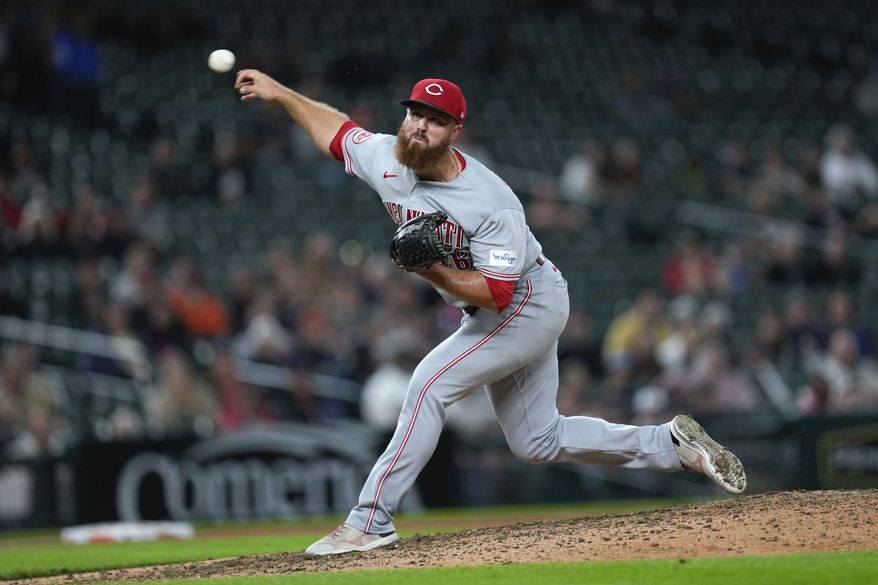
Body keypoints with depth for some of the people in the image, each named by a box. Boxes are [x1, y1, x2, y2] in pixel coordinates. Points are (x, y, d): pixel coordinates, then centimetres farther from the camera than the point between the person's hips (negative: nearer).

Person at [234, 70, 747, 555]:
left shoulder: (492, 204, -30)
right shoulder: (386, 158, -10)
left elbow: (495, 293, -29)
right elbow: (337, 129, 10)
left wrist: (432, 272, -39)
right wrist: (281, 93, 7)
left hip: (529, 305, -9)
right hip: (489, 315, 9)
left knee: (430, 383, -21)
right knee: (537, 441, 12)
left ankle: (371, 521, -19)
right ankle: (672, 445, 23)